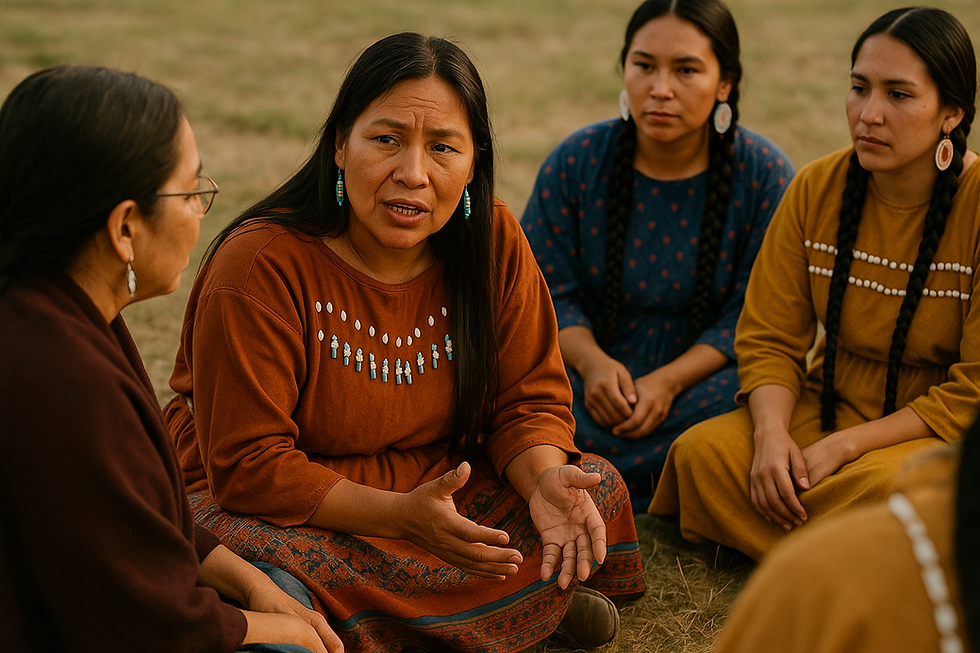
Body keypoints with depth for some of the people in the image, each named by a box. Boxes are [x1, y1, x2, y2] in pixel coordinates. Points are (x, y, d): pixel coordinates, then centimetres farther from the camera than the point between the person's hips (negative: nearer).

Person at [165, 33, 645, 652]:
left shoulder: (495, 240, -7)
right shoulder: (259, 264, -23)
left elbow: (529, 400, -1)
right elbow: (247, 466, -23)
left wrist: (546, 479, -25)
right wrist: (403, 515, -32)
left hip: (441, 487, 5)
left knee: (599, 490, -11)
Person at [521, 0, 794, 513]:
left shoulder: (765, 175, -6)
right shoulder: (575, 162, -2)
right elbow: (547, 291, -1)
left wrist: (670, 381, -22)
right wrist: (592, 362, -21)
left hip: (700, 376, 0)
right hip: (594, 373, 1)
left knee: (748, 402, -34)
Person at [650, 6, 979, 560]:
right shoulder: (817, 188, -2)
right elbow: (770, 336, 1)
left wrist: (844, 445, -21)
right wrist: (772, 431, -20)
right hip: (830, 405, 5)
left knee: (883, 485, -37)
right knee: (702, 452, -20)